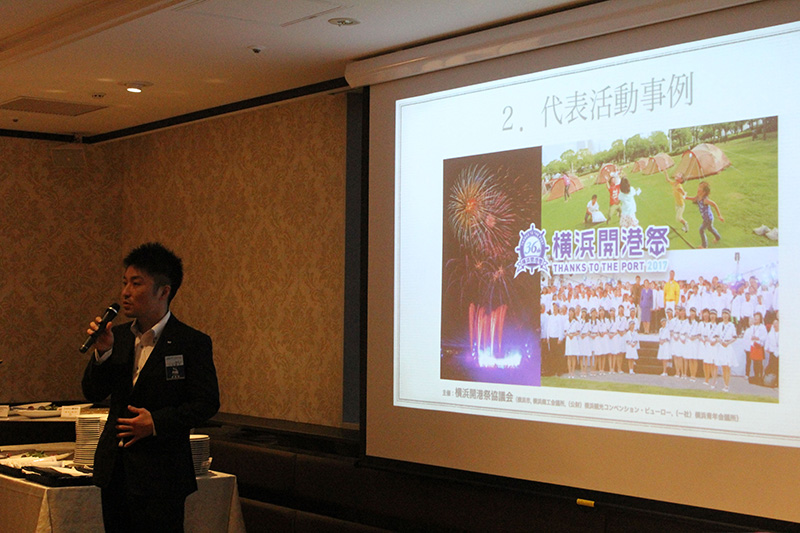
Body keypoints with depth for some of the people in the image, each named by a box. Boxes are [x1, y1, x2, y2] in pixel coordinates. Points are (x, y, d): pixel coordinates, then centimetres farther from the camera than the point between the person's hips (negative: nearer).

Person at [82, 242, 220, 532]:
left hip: (160, 473, -6)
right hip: (114, 470, 6)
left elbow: (207, 403, -10)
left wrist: (157, 422, -19)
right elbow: (93, 393, 7)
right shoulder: (118, 336, 9)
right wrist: (102, 352, -10)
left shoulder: (192, 343, -8)